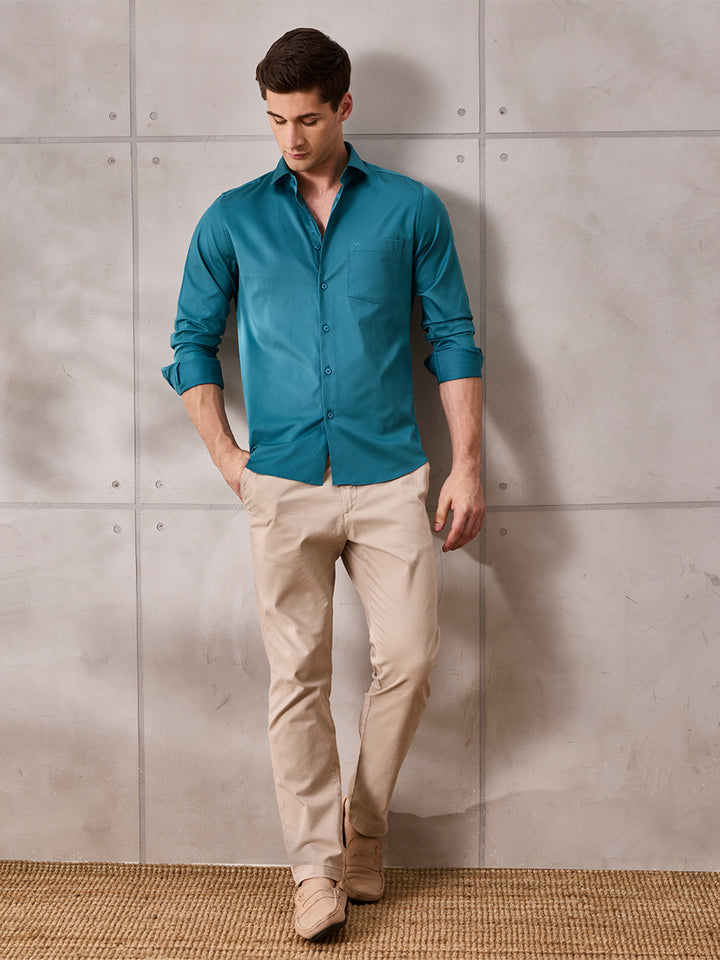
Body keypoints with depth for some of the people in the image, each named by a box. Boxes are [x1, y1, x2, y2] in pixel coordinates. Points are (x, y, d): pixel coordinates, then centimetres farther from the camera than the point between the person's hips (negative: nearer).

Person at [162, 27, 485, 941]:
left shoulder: (410, 210, 6)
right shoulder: (232, 219, 8)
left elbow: (453, 337, 6)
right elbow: (192, 341, 13)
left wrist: (467, 464, 0)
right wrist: (226, 456, 3)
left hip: (389, 478, 0)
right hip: (284, 486, 0)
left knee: (409, 659, -4)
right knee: (297, 677, 0)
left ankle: (363, 826, 20)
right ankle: (317, 865, 10)